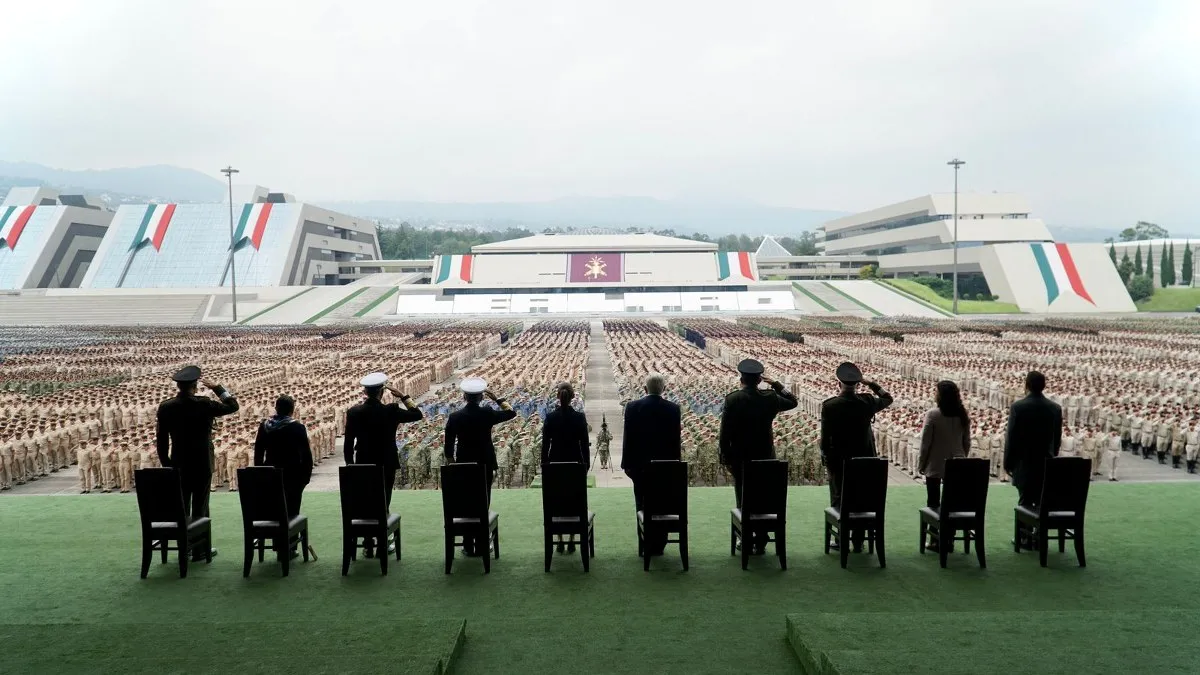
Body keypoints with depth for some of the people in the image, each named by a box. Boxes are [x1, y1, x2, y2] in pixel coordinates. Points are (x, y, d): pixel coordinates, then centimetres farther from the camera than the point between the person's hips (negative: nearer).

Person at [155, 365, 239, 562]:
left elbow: (161, 439, 1)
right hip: (202, 464, -3)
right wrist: (216, 387, 4)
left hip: (179, 464, 3)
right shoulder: (204, 404, -13)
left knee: (181, 507, 12)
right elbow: (233, 405, 0)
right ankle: (199, 550, 7)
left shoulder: (165, 407, -3)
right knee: (200, 507, 3)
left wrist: (166, 463, 11)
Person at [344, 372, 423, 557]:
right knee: (383, 504, 7)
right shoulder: (391, 410, -13)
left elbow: (348, 444, -3)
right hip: (386, 465, -2)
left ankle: (368, 545, 14)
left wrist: (350, 465, 8)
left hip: (363, 466, 2)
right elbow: (417, 414, -1)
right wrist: (402, 396, 1)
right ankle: (383, 545, 12)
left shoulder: (354, 412, -7)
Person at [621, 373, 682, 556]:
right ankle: (658, 545, 12)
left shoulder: (632, 407, -6)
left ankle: (646, 545, 9)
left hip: (640, 464, 0)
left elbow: (627, 437, -5)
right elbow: (676, 439, -3)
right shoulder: (673, 409, -5)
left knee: (642, 506, 8)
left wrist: (626, 463, 2)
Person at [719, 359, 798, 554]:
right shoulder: (770, 398, -4)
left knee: (743, 500, 7)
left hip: (740, 458, -2)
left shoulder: (732, 399, -10)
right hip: (765, 457, 2)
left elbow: (725, 432, -10)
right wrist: (776, 384, 13)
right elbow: (793, 402, 16)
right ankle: (760, 541, 11)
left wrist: (725, 458, -2)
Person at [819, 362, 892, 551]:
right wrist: (871, 384, 16)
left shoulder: (829, 406, -13)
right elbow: (887, 399, 15)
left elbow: (825, 437, -10)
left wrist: (825, 459, 0)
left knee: (838, 500, 9)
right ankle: (858, 541, 14)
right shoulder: (867, 402, -7)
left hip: (838, 460, -2)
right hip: (864, 459, 2)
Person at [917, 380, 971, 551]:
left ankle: (935, 539, 7)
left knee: (933, 503, 6)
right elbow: (967, 443, 6)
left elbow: (925, 443, -11)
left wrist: (921, 464, -2)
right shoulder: (963, 415, 1)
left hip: (935, 465, -4)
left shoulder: (933, 415, -14)